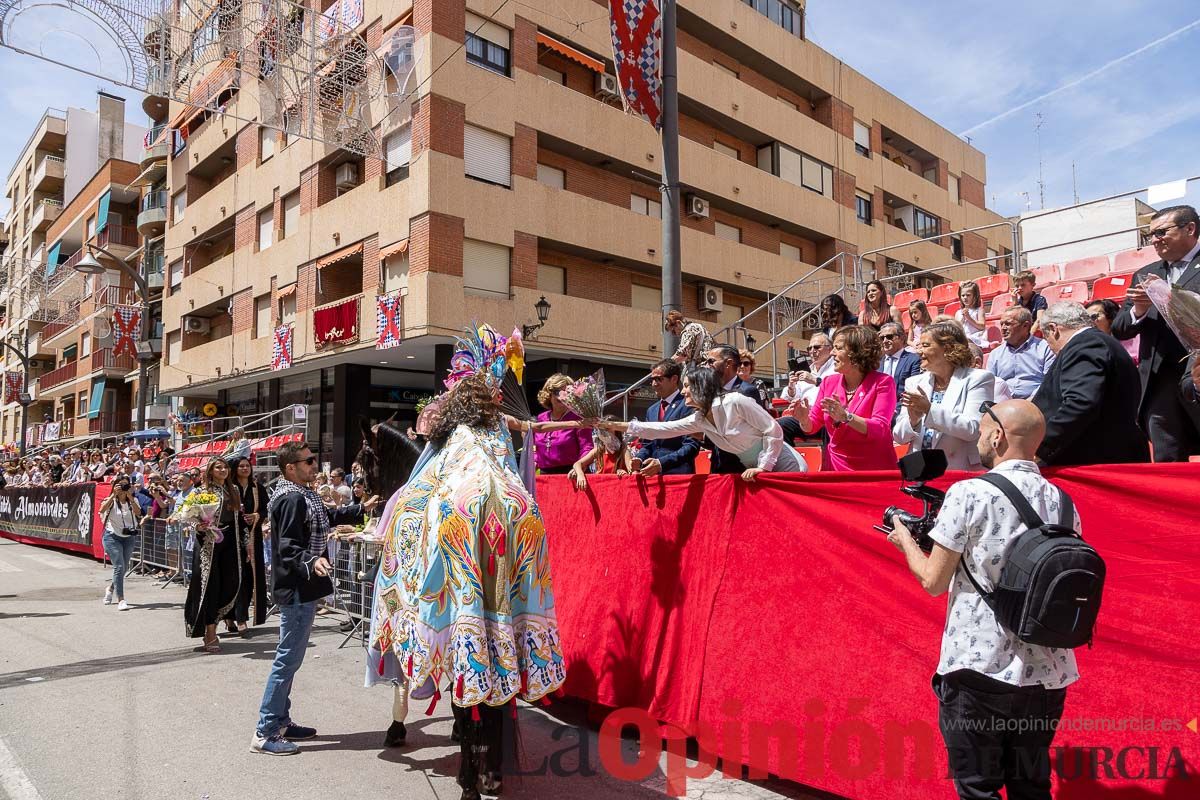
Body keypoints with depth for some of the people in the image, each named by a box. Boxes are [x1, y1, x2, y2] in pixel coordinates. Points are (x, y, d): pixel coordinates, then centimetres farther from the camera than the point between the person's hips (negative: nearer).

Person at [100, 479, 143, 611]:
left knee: (125, 568, 11)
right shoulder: (111, 501, -3)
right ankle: (121, 600, -12)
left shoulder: (132, 502, 2)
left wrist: (131, 498, -24)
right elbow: (102, 509, -25)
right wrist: (113, 495, -29)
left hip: (129, 538, 4)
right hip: (112, 537, -4)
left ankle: (111, 588, 41)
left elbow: (138, 513, -18)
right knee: (119, 566, -14)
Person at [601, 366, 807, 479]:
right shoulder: (699, 419, 3)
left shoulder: (734, 401, -19)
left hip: (785, 467, -7)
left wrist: (764, 467, -18)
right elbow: (663, 429, 4)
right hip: (755, 472, 7)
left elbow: (774, 430, -17)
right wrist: (620, 426, 2)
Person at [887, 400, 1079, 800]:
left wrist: (906, 540, 10)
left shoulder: (969, 493, -12)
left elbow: (933, 582, -9)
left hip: (978, 668, -5)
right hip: (1048, 674, 6)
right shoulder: (1062, 502, 5)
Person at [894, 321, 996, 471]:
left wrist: (930, 409, -14)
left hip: (960, 471, -3)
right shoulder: (914, 382, 14)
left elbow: (973, 429, -9)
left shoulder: (978, 379, 3)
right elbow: (899, 436, 11)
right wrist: (913, 421, -8)